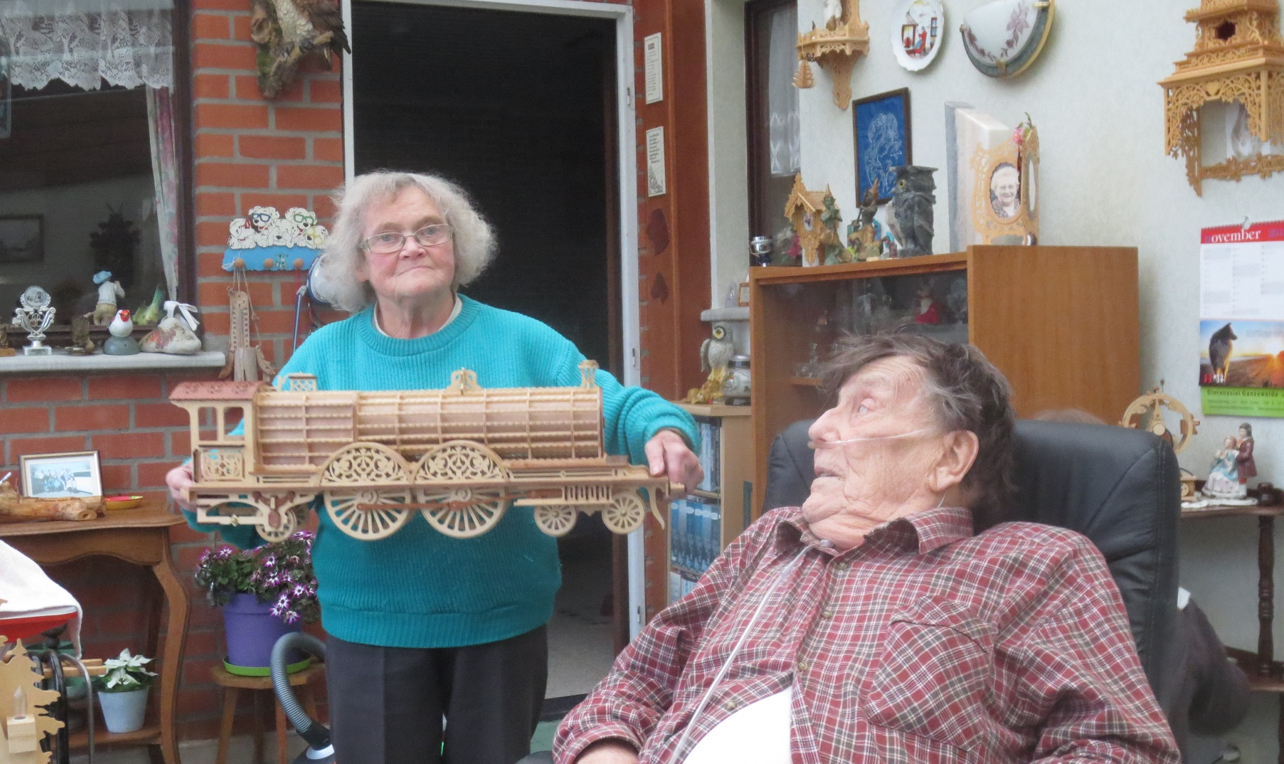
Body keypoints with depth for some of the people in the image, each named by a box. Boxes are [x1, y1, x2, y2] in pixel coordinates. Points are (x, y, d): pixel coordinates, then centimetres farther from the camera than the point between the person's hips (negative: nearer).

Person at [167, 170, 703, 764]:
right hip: (371, 627, 0)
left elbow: (617, 405, -5)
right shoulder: (323, 354, 4)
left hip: (504, 621, 0)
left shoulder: (521, 342, 1)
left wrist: (662, 430, -26)